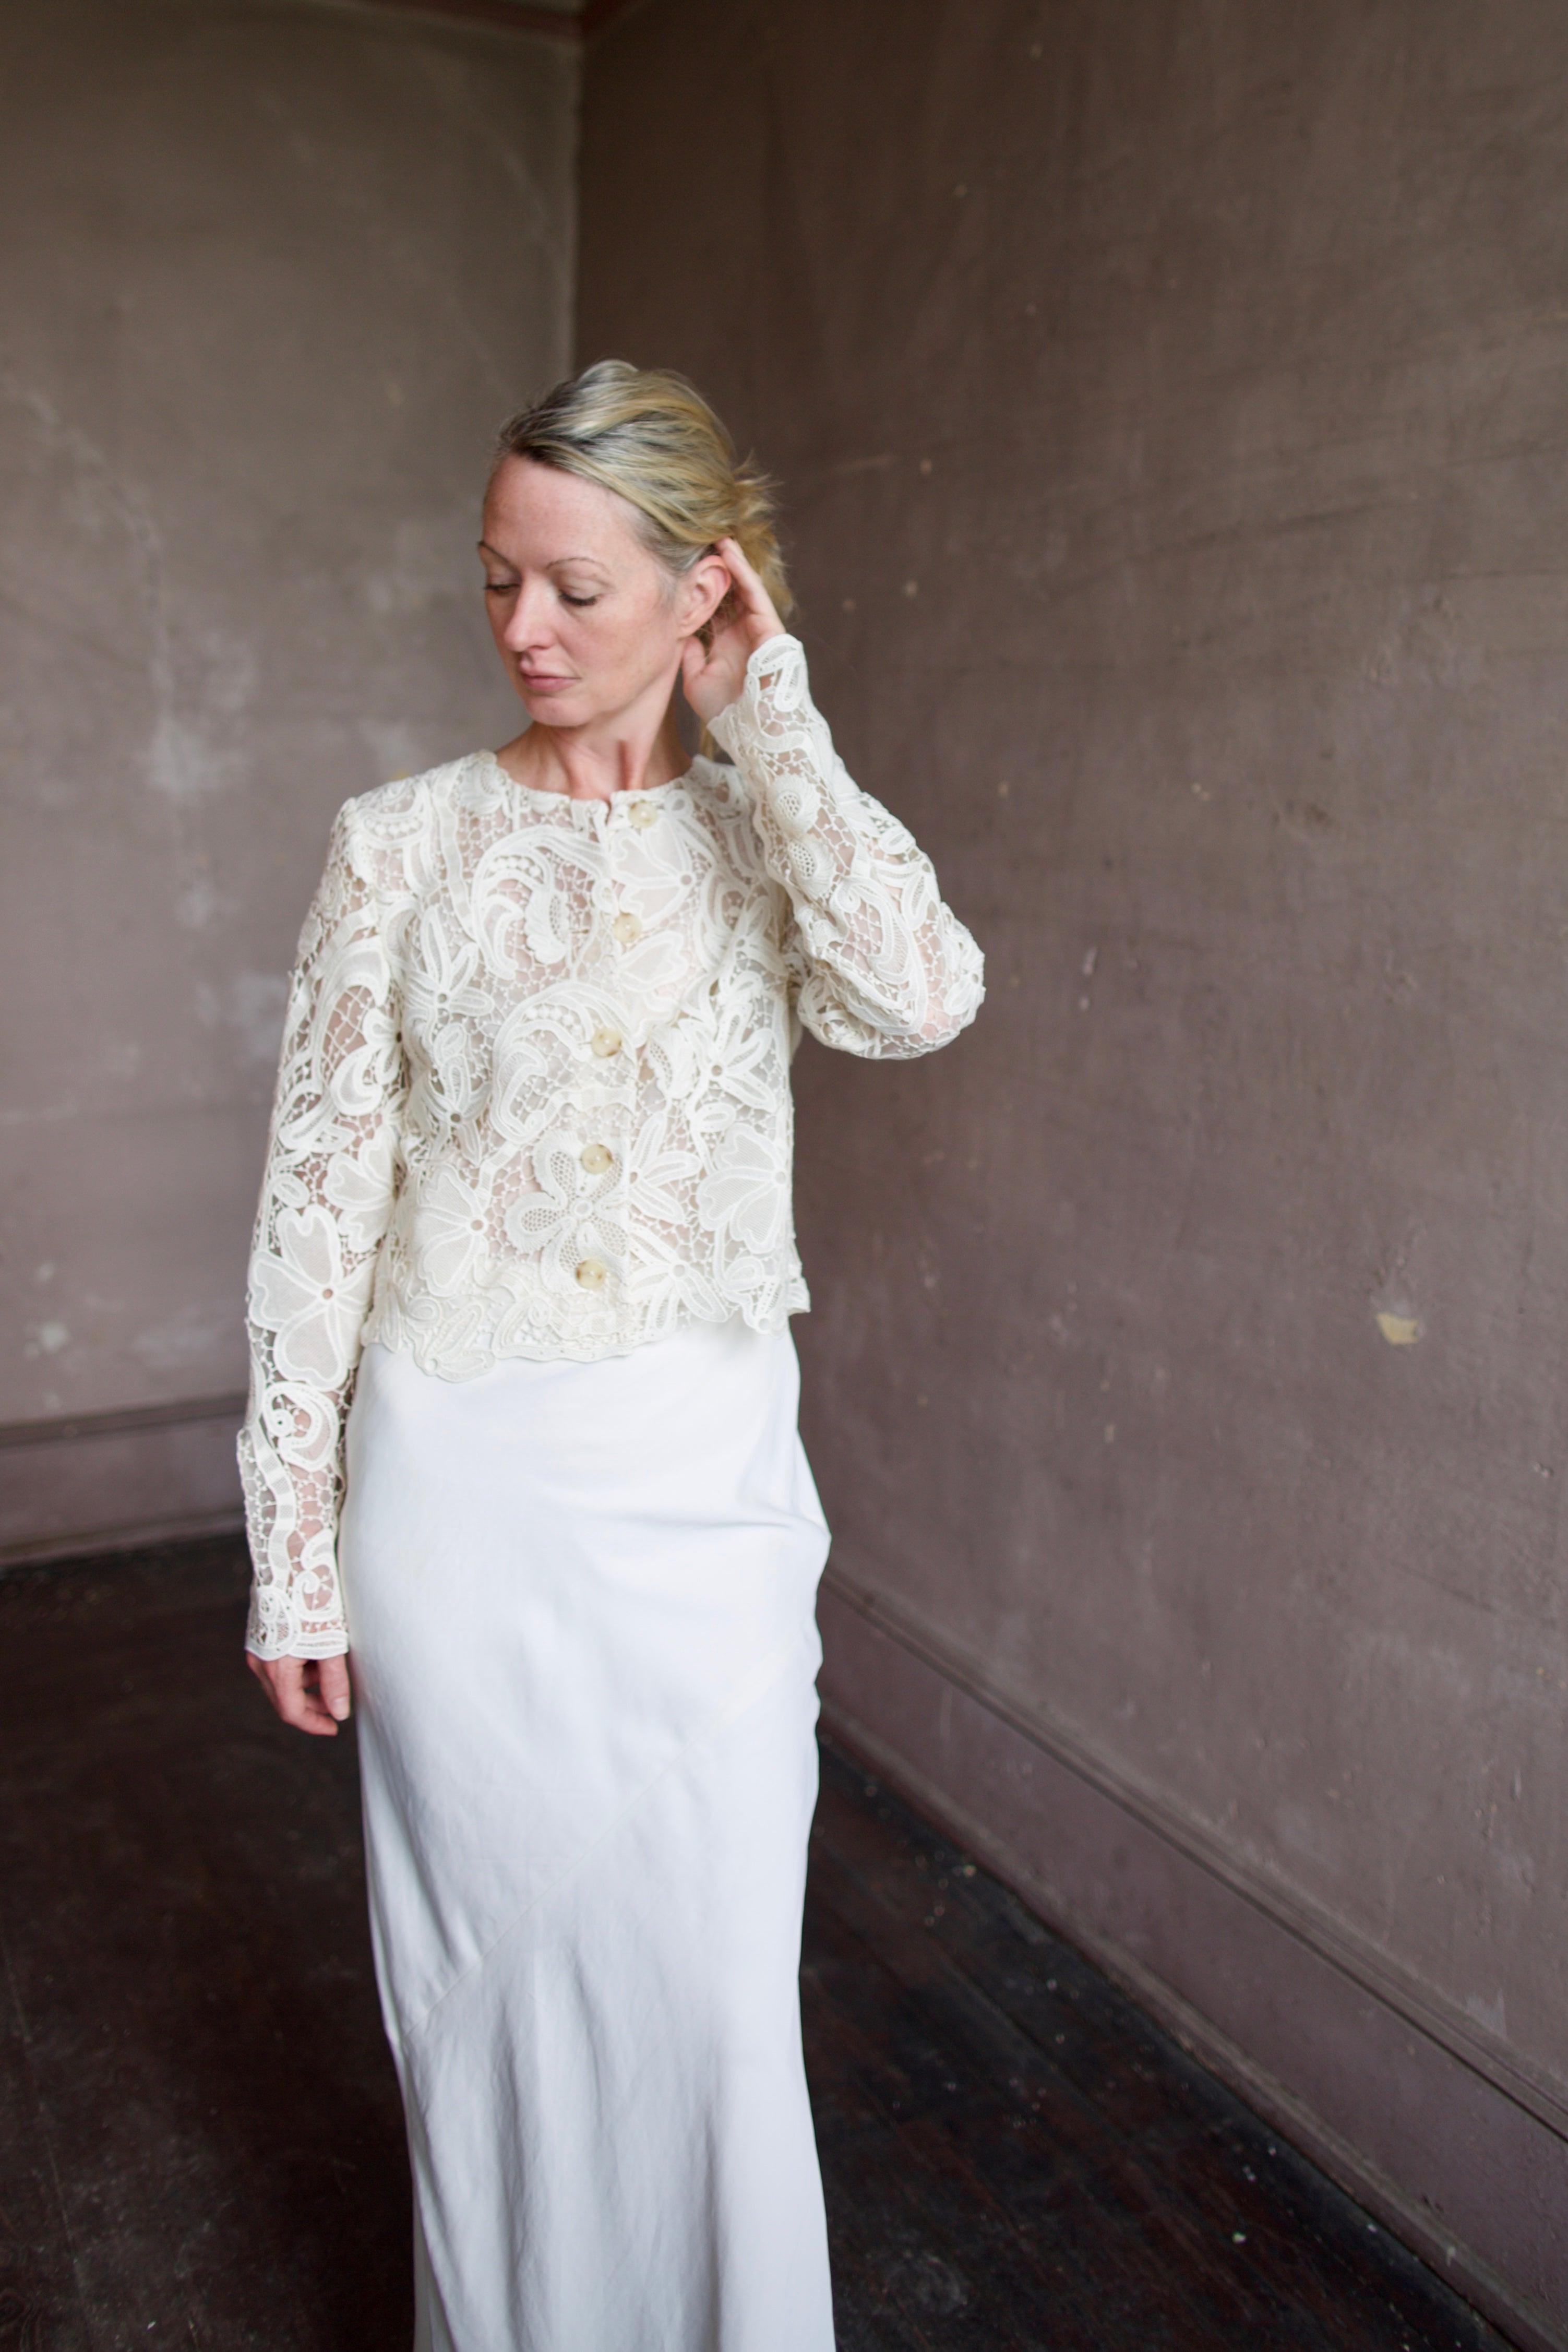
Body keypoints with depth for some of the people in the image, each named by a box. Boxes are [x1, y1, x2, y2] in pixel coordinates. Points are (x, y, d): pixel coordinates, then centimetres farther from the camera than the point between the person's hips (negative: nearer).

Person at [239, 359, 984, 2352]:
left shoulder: (765, 838, 2)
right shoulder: (402, 844, -3)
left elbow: (921, 995, -20)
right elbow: (317, 1206, -3)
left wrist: (763, 708, -11)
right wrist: (294, 1552, -3)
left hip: (703, 1491, 1)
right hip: (462, 1482, 0)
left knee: (716, 1988, 13)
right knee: (487, 1973, 16)